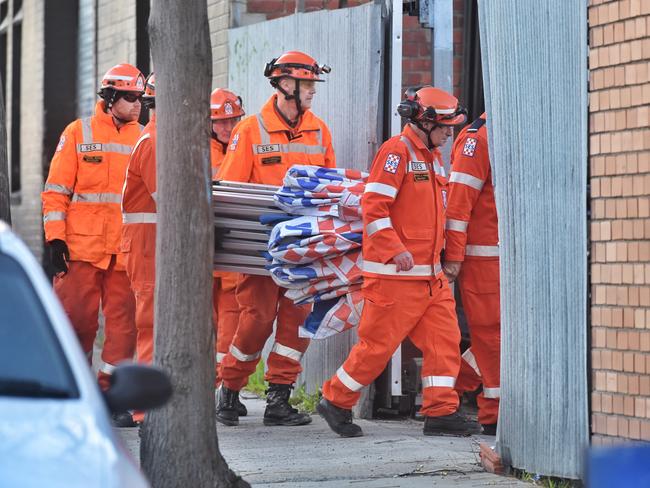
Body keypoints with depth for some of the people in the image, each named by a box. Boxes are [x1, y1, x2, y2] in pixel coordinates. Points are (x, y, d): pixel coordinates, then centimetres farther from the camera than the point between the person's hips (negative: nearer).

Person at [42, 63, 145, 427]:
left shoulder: (144, 138, 13)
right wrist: (55, 237, -5)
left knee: (123, 322, -1)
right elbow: (56, 189, 3)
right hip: (82, 247, -3)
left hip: (128, 249, 3)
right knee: (78, 319, -3)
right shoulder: (79, 133, 4)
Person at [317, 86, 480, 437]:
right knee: (379, 342, -3)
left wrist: (442, 255, 19)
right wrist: (395, 249, -24)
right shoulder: (396, 151, -11)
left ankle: (440, 412, 4)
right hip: (394, 273, -9)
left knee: (444, 338, 1)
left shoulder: (432, 157, 18)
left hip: (430, 274, 9)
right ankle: (336, 401, 12)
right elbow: (373, 205, -18)